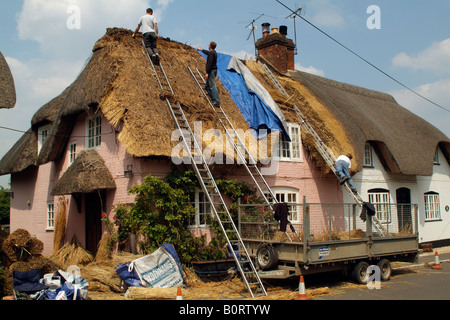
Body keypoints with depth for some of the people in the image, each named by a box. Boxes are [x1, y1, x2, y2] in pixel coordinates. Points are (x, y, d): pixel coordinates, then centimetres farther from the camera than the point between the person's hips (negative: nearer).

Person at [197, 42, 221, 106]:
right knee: (207, 86, 16)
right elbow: (208, 52, 38)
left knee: (213, 86, -14)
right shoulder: (214, 52, 16)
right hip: (214, 70, 10)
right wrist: (201, 50, 53)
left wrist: (207, 73, -22)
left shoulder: (211, 53, -15)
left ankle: (217, 101, -19)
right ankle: (214, 99, 12)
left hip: (211, 71, -10)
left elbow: (210, 63, -21)